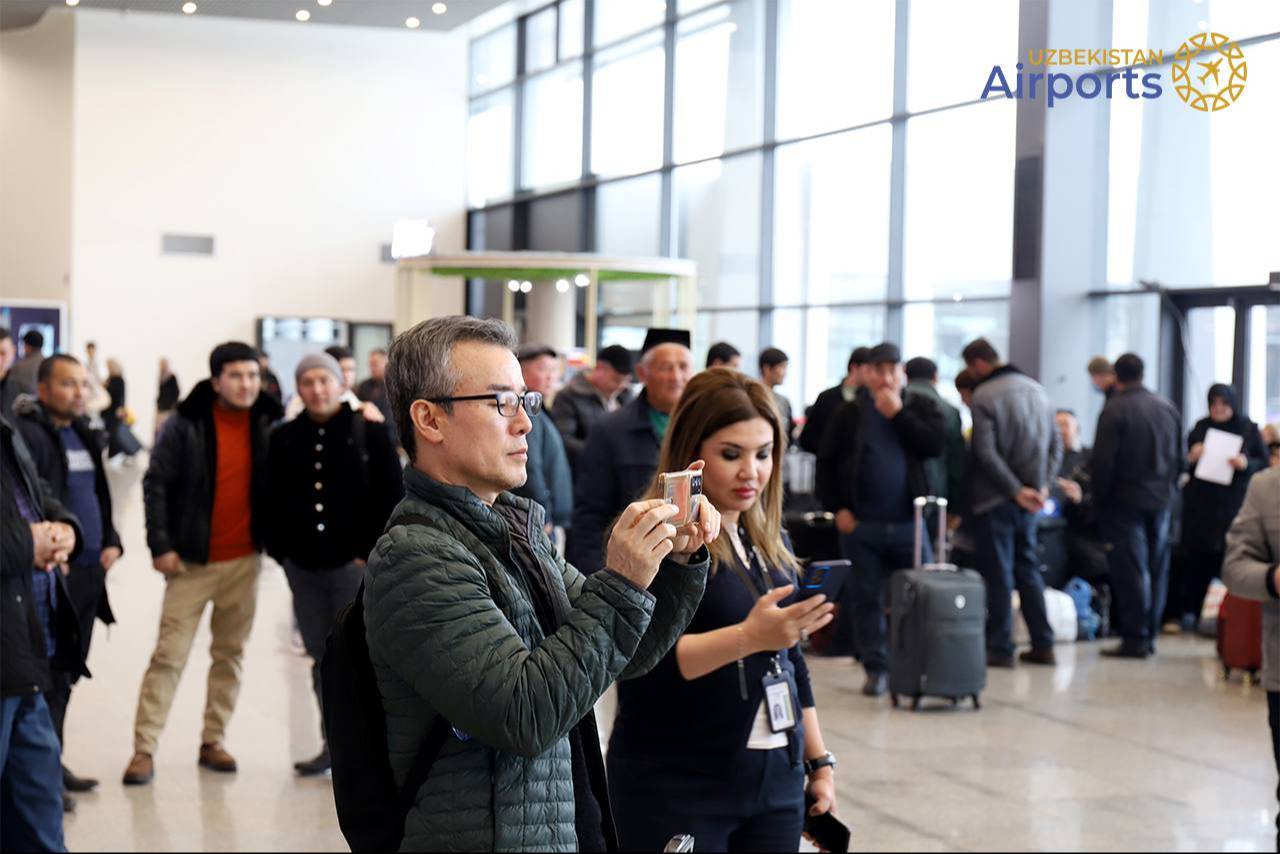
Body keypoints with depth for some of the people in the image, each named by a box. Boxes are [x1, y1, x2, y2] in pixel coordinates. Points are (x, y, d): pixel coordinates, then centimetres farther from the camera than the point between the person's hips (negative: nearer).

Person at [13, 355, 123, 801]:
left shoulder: (83, 434, 17)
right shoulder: (28, 434, -12)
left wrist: (111, 542, 10)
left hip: (88, 575, 9)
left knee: (66, 677, 15)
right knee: (49, 676, -7)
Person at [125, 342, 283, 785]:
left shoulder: (267, 425, 2)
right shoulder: (187, 425, -8)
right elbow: (156, 483, -7)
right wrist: (161, 545, -12)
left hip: (244, 560, 4)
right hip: (193, 561, -4)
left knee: (231, 653, 10)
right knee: (169, 656, -4)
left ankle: (213, 741, 21)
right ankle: (144, 749, 0)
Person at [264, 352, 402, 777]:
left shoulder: (370, 432, -2)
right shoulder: (284, 439, 8)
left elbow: (392, 498, -4)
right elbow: (272, 502, 12)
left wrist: (372, 553, -9)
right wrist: (280, 550, 3)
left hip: (353, 563, -4)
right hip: (304, 567, 4)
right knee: (321, 658, 10)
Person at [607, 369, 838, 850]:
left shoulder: (770, 541, 12)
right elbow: (644, 662, -20)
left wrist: (819, 760, 17)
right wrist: (749, 636, -31)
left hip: (777, 781, 6)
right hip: (677, 788, -6)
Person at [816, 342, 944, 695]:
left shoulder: (920, 408, 7)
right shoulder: (850, 414, 6)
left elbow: (935, 445, -10)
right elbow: (827, 462, 6)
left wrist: (898, 414, -11)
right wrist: (837, 508, -2)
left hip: (909, 522, 0)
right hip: (861, 524, 0)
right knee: (866, 598, 4)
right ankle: (875, 669, 14)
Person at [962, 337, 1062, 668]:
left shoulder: (984, 396, -12)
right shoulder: (1036, 389, 10)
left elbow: (986, 452, -18)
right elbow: (1056, 443, 10)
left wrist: (1016, 490, -13)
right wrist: (1043, 484, 5)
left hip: (995, 499, -6)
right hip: (1028, 502, 6)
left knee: (998, 573, -1)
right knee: (1028, 568, 14)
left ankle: (1001, 647, 2)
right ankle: (1042, 645, 14)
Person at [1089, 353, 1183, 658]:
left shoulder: (1114, 410, -11)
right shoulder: (1168, 408, 9)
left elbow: (1102, 461, -14)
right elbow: (1180, 458, 15)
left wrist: (1100, 499, -5)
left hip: (1126, 499, -6)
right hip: (1161, 500, 6)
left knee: (1130, 569, -4)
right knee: (1156, 568, 11)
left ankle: (1135, 638, -4)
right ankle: (1150, 634, 16)